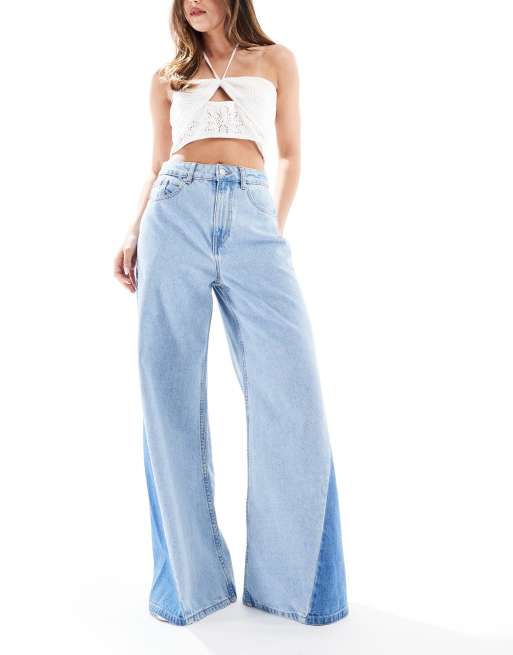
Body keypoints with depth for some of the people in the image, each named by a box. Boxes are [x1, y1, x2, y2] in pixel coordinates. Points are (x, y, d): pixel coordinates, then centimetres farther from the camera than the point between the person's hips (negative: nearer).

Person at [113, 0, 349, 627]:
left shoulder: (277, 60, 20)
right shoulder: (168, 78, 22)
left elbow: (289, 156, 19)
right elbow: (159, 166, 20)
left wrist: (276, 228, 7)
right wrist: (133, 235, 5)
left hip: (252, 221, -1)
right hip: (176, 217, 2)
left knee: (290, 389, -12)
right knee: (170, 392, -5)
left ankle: (293, 578, 3)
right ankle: (193, 575, 7)